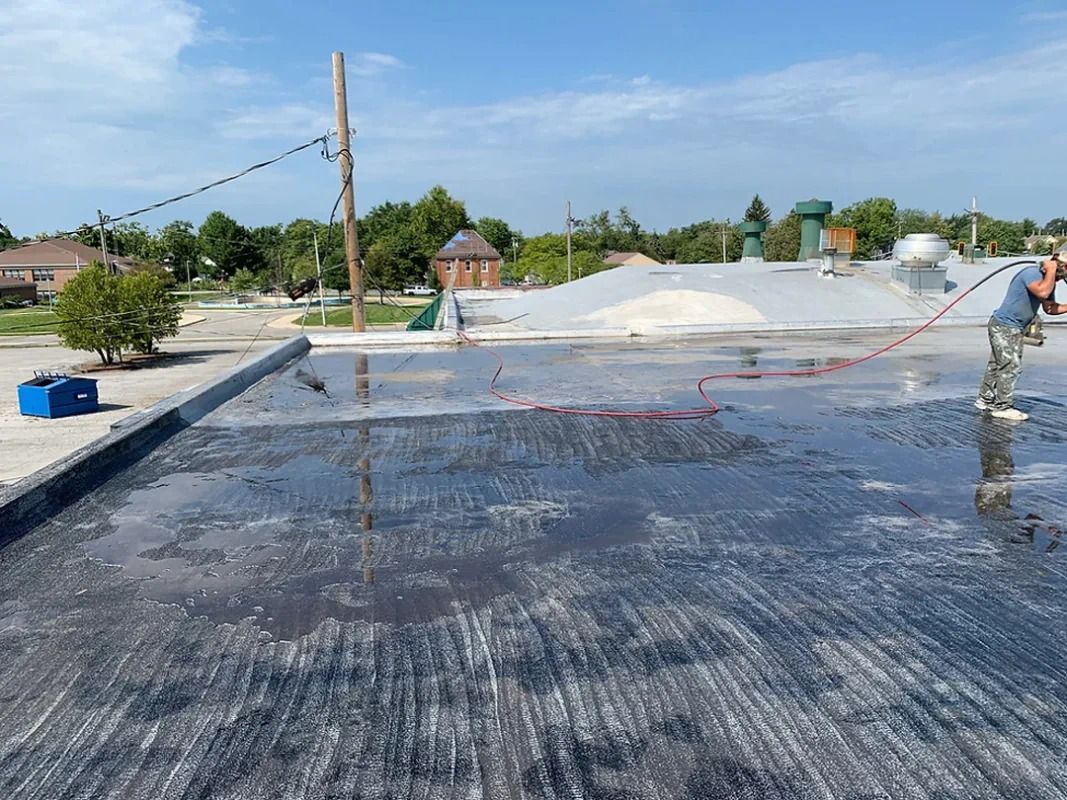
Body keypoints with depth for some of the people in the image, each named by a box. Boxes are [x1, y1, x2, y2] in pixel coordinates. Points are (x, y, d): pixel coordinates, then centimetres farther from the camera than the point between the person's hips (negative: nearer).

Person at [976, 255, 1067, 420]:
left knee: (997, 365, 15)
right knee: (1011, 366, -6)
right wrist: (1051, 271, -25)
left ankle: (985, 400, 23)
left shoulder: (1047, 280, 10)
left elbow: (1050, 307, 14)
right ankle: (1003, 407, 1)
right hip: (1005, 327, -10)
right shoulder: (1032, 273, -19)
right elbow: (1042, 292, -38)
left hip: (1012, 328, 10)